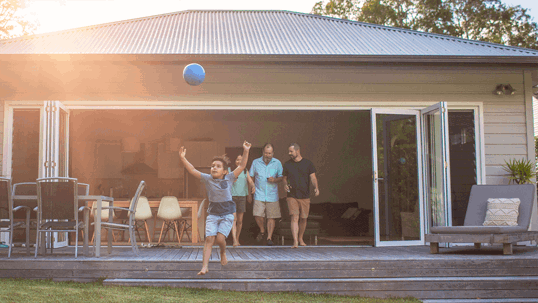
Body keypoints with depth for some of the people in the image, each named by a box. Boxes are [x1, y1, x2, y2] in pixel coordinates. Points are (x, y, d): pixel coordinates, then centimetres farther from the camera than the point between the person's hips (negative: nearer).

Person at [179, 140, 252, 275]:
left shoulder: (229, 178, -3)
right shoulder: (207, 179, -1)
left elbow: (242, 166, -6)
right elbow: (192, 170, -6)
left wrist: (246, 151, -15)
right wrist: (183, 159, -16)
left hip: (227, 215, -1)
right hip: (212, 214, 1)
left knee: (220, 238, -15)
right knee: (209, 238, -11)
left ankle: (223, 253, 20)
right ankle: (204, 266, -10)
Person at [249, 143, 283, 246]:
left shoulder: (277, 163, 5)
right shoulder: (256, 162, 5)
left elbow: (281, 177, 11)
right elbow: (250, 177, 12)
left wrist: (275, 180, -10)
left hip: (272, 195, 0)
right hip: (259, 195, 0)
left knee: (271, 217, -2)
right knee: (258, 215, -12)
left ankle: (269, 237, 9)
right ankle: (262, 231, 16)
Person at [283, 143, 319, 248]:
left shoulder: (308, 163, 1)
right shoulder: (287, 164, 6)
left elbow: (313, 178, -4)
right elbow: (285, 178, 15)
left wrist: (316, 188, -22)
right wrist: (285, 185, -8)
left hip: (305, 196, 0)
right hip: (292, 196, 0)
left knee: (303, 219, 9)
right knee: (294, 218, -13)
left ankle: (300, 239, 30)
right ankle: (295, 242, -17)